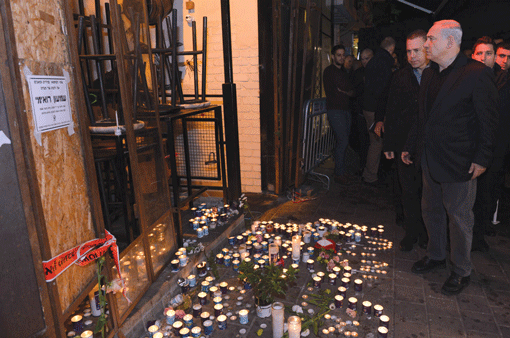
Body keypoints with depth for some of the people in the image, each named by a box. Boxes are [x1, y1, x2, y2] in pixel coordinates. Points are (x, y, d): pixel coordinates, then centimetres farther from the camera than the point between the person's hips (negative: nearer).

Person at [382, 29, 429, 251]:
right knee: (408, 192, 9)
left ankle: (425, 232, 29)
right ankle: (411, 233, 25)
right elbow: (391, 114, 7)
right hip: (405, 145, 2)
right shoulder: (400, 77, 5)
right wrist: (389, 144, 4)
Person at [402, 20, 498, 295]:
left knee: (459, 216, 6)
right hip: (430, 159, 7)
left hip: (458, 163, -7)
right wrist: (410, 147, 15)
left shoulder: (477, 74, -13)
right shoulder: (429, 74, 9)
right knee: (431, 210, 18)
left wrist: (482, 159, -14)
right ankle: (436, 256, 38)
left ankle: (461, 271, 25)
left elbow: (488, 121, -11)